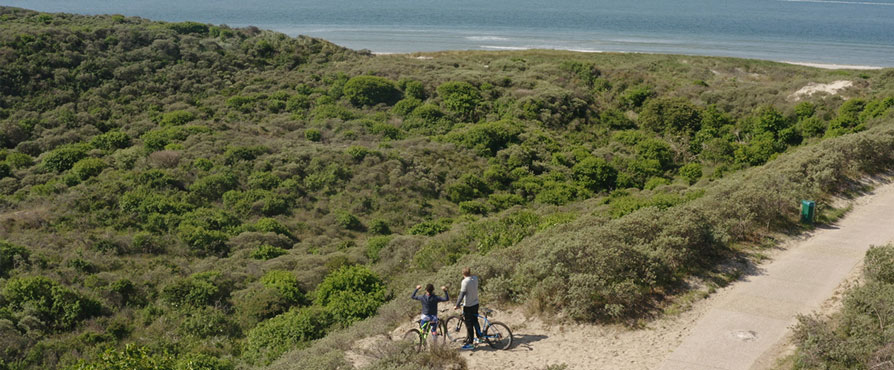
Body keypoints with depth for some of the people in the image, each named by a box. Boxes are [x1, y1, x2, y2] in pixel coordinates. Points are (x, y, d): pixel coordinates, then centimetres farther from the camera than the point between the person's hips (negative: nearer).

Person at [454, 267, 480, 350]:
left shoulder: (465, 281, -19)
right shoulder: (475, 278, 1)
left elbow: (462, 294, -21)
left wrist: (457, 305, -18)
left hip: (468, 306, -7)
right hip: (476, 304, 7)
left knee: (469, 325, -2)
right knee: (475, 321, 23)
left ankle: (469, 343, 2)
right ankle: (479, 337, 35)